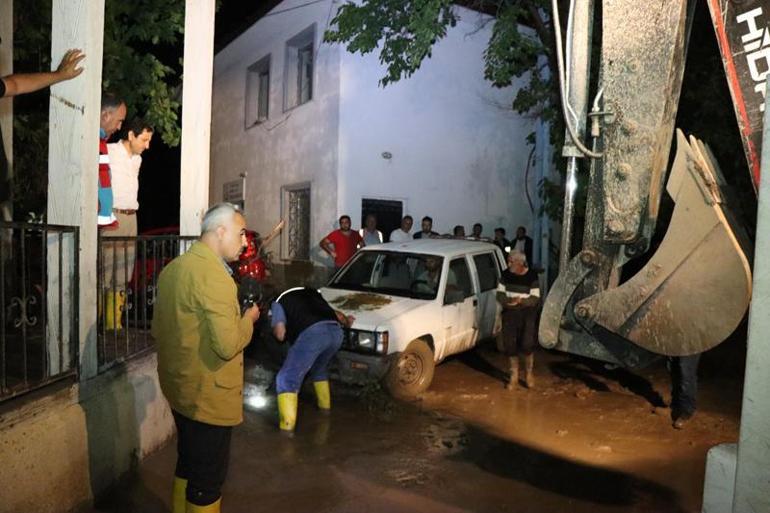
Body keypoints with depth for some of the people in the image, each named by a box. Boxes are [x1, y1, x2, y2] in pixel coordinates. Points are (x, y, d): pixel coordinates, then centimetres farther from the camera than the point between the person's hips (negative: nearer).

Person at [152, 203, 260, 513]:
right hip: (208, 395, -9)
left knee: (188, 462, 25)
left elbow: (158, 328, 16)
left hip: (178, 388, 9)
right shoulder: (214, 274, -23)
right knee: (208, 477, 7)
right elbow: (228, 345, -27)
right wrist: (248, 318, -10)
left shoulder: (172, 268, 7)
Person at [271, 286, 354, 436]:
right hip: (336, 331, 7)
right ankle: (325, 405, 48)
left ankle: (287, 426, -4)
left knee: (287, 379, 4)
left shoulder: (278, 302, 22)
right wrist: (346, 321, 64)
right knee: (319, 370, 35)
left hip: (312, 333, -6)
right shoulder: (311, 292, 37)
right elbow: (335, 313, 44)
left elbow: (280, 334, 9)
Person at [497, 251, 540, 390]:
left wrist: (521, 301, -28)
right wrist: (506, 301, -19)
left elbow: (535, 298, -11)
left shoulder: (532, 276, -11)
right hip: (510, 312, 3)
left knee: (527, 344, -10)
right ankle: (514, 375, 21)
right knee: (510, 345, 3)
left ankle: (529, 374, 14)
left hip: (527, 312, -3)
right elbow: (500, 293, 3)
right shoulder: (506, 274, -1)